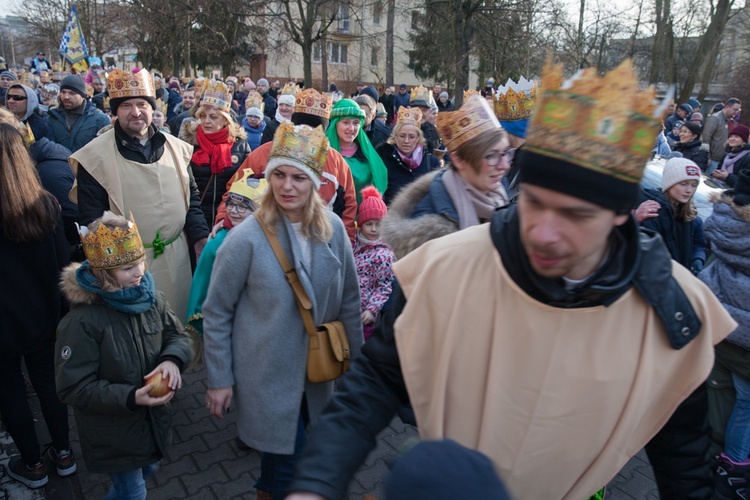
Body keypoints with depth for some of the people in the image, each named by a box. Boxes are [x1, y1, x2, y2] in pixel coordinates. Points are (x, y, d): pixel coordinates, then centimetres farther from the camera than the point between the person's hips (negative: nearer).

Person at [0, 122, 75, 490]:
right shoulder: (46, 203, -11)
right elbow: (63, 261, -4)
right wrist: (58, 307, 9)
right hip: (42, 315, 4)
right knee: (47, 382, 20)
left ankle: (33, 465, 32)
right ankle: (63, 454, 35)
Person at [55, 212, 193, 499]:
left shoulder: (150, 297, -11)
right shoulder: (81, 322, -27)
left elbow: (179, 336, -1)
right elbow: (72, 388, -22)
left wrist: (172, 360, -23)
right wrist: (131, 398, -30)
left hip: (154, 419, 6)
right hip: (113, 434, -6)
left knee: (148, 469, 29)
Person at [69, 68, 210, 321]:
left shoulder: (175, 147, 6)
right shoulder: (96, 155, -6)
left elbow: (191, 197, 13)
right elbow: (91, 215, -5)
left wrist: (200, 236, 3)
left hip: (176, 255, 4)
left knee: (178, 317, 17)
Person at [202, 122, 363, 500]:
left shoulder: (333, 229, -6)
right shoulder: (247, 238, -17)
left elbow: (348, 299, 4)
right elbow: (217, 313, -9)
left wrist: (356, 356, 8)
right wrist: (219, 380, -6)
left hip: (316, 370, 4)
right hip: (267, 372, -4)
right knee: (287, 460, 6)